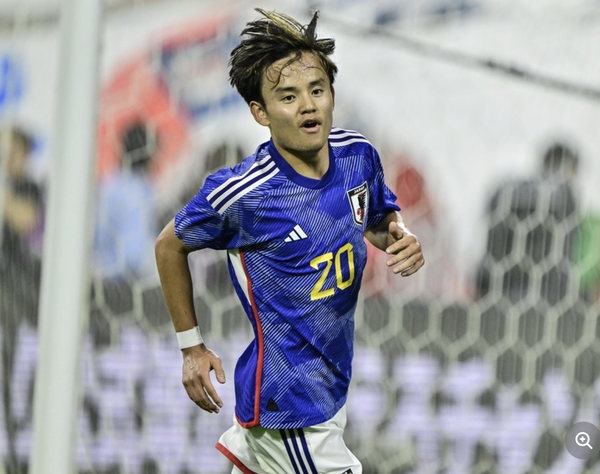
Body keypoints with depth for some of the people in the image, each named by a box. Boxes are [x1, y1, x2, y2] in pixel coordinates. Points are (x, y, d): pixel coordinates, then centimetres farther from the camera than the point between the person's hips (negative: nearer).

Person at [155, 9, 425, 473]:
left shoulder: (358, 154, -7)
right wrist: (192, 347, 1)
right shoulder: (240, 193, -22)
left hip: (332, 388, 7)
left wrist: (400, 238, -9)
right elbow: (170, 246, -3)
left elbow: (379, 218, 15)